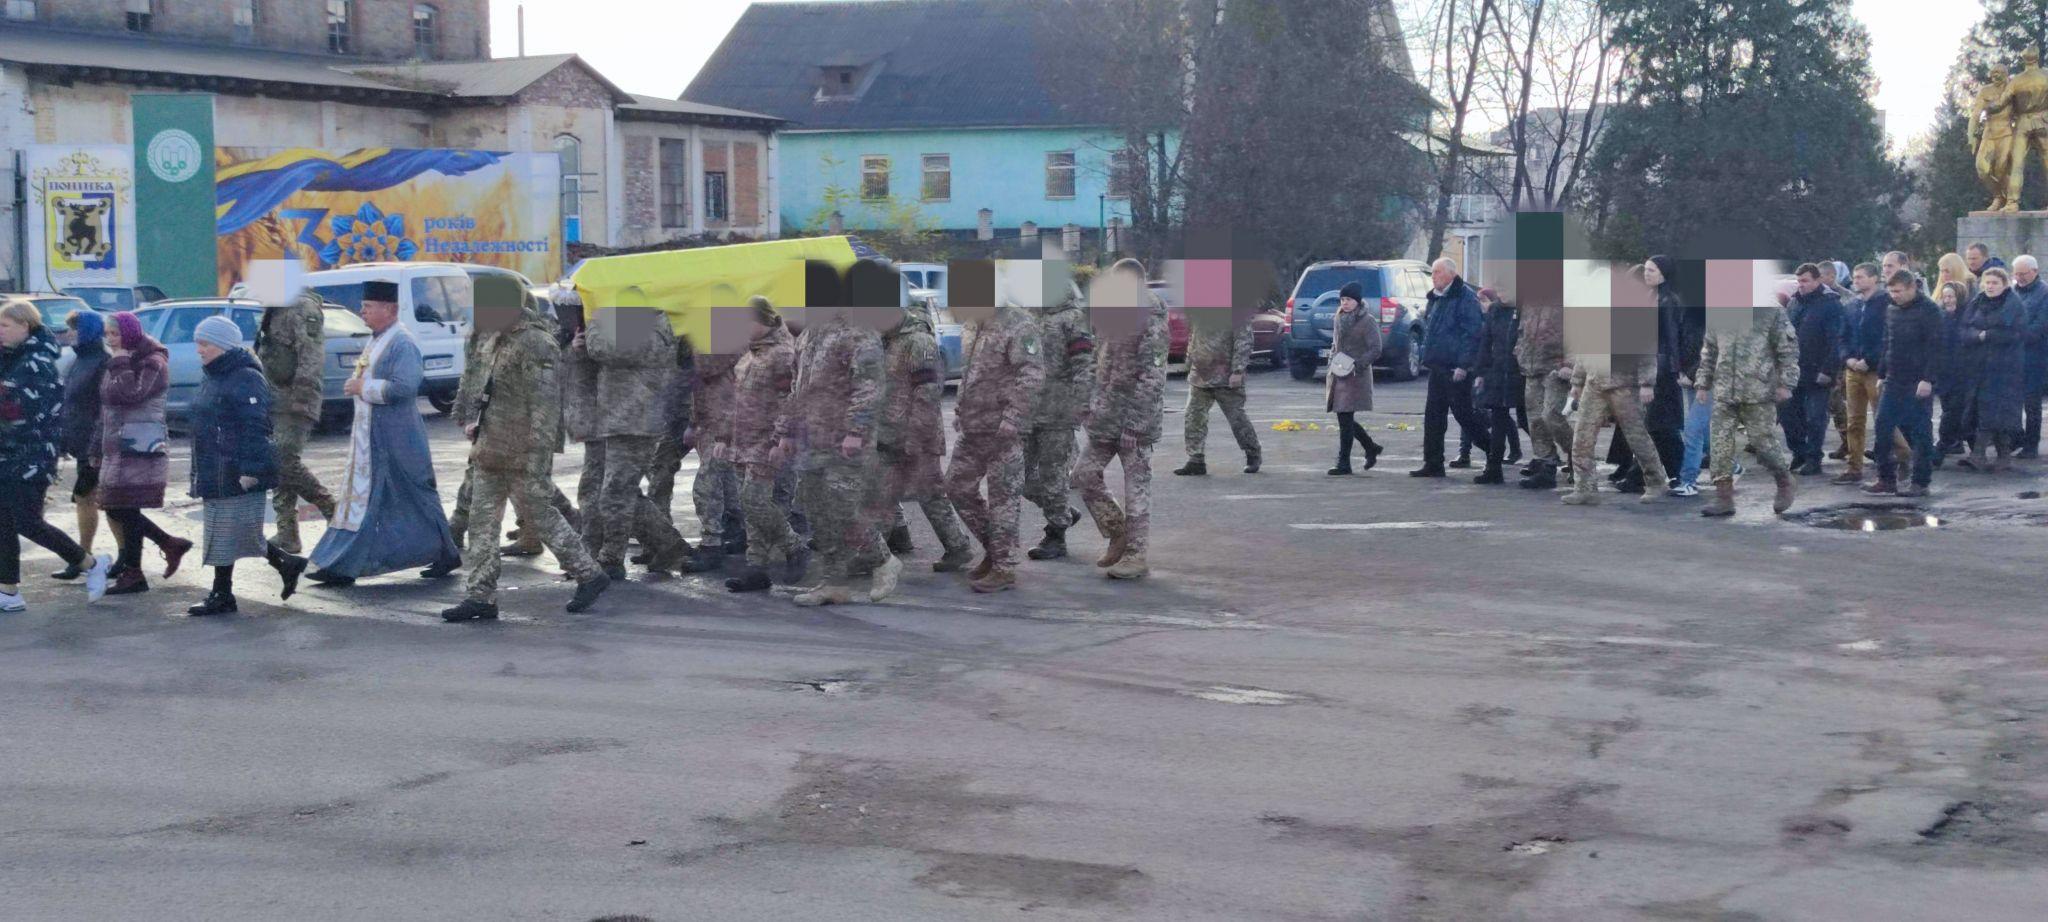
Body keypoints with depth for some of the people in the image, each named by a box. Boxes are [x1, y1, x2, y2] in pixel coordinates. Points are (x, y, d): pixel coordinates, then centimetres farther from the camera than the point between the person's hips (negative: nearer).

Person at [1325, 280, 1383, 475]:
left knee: (1346, 420, -9)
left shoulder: (1368, 322, -7)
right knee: (1345, 420, 9)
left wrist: (1357, 364, -22)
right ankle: (1371, 448, 28)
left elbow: (1375, 350, -11)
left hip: (1356, 377, -7)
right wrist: (1332, 363, 8)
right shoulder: (1339, 320, 15)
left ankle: (1344, 463, -4)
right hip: (1338, 376, 7)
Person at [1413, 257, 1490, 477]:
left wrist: (1463, 365, -22)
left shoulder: (1465, 297, -12)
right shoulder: (1437, 299, 17)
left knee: (1462, 412, -5)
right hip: (1438, 366, 9)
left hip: (1456, 369, -9)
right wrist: (1428, 358, 18)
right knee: (1433, 414, 7)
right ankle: (1433, 464, 10)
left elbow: (1472, 333, -18)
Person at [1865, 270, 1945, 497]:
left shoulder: (1928, 310, -9)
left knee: (1920, 432, -1)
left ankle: (1920, 482, 4)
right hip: (1894, 381, 7)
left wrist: (1928, 379, -19)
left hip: (1918, 383, -7)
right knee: (1883, 428, 2)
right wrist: (1882, 373, 16)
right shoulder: (1892, 309, 12)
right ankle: (1886, 478, 9)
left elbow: (1936, 347, -14)